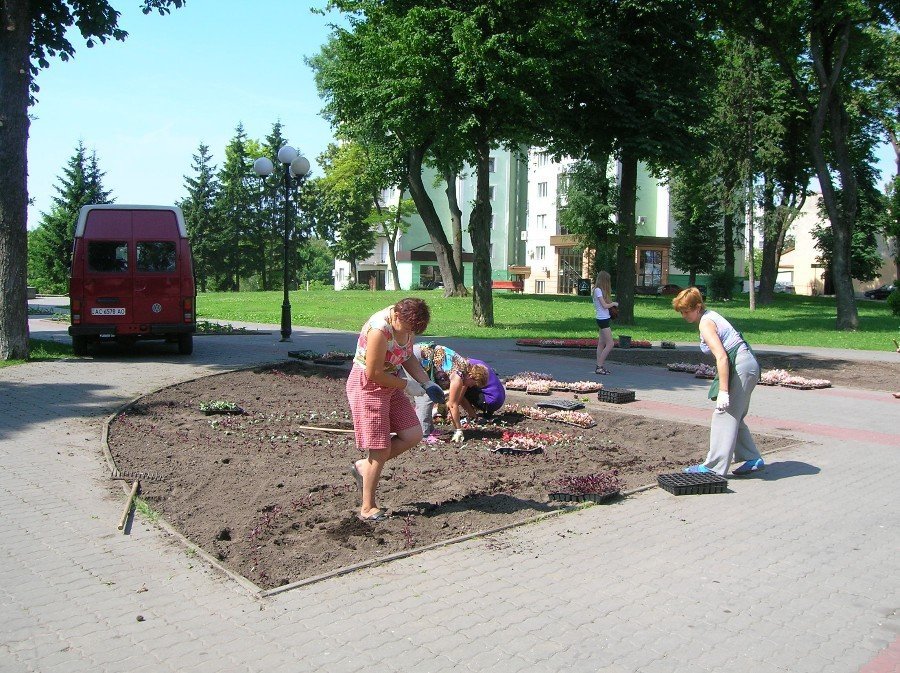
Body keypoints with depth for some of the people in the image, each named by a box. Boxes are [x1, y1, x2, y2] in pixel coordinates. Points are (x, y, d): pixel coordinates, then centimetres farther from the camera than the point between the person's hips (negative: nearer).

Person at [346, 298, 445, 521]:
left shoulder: (406, 323, -2)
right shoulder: (379, 330, -28)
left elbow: (408, 357, 12)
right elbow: (374, 373, -26)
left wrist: (427, 383, 1)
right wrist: (406, 384, -15)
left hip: (391, 385, 9)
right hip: (367, 387, -9)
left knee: (413, 435, 4)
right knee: (381, 449, -5)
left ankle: (363, 466, 18)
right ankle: (368, 508, 9)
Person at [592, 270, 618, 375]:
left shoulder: (599, 290, 15)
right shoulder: (598, 290, -14)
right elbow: (605, 305, -16)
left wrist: (611, 304, 3)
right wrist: (614, 303, -1)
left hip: (603, 319, 10)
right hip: (603, 319, -10)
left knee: (601, 344, 10)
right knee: (610, 344, -9)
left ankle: (599, 367, 12)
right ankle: (599, 366, -7)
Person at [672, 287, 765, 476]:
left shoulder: (705, 323, -15)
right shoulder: (710, 315, 13)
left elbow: (721, 356, -24)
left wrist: (723, 390, -25)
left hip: (739, 367, -10)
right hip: (748, 363, 10)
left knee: (724, 415, -6)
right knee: (734, 416, 17)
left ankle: (714, 467, -3)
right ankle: (753, 459, 22)